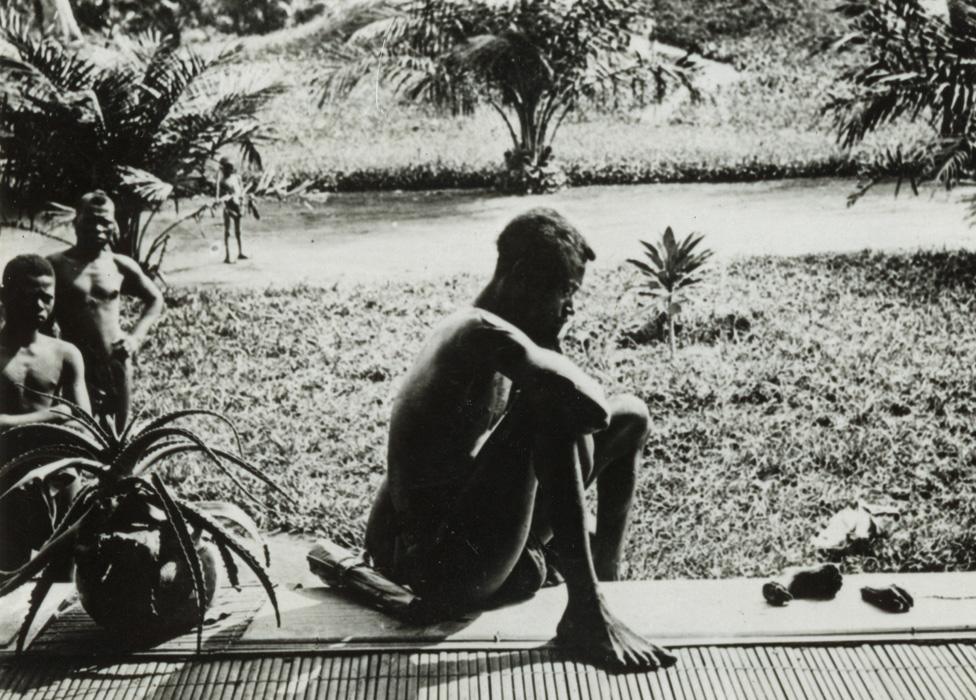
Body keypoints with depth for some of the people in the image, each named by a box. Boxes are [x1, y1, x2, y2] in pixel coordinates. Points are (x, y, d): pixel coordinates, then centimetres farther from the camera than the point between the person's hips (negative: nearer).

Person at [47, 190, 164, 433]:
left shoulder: (121, 266, 4)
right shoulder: (56, 265, -5)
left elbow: (155, 299, 17)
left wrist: (136, 337, 5)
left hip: (117, 363, 4)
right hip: (75, 364, -3)